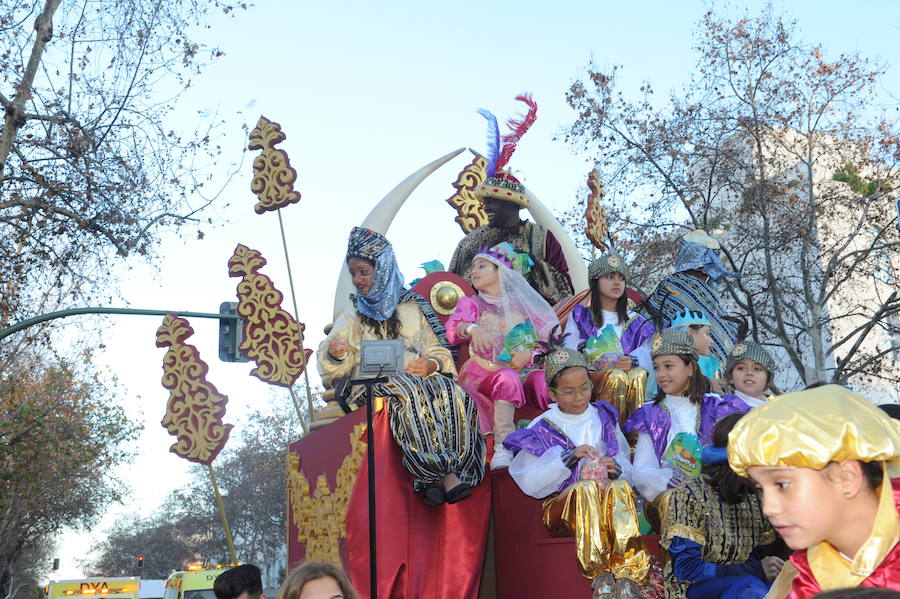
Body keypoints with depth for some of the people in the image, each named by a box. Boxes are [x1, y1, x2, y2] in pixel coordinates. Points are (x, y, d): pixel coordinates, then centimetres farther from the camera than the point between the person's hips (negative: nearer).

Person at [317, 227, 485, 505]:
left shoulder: (411, 309, 21)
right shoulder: (353, 316, 19)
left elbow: (438, 352, 14)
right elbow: (334, 367, 6)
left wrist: (431, 364, -11)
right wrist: (335, 355, -19)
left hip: (420, 376, 2)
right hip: (373, 384, -1)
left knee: (451, 392, -33)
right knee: (410, 394, -36)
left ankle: (433, 477, -35)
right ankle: (445, 475, -38)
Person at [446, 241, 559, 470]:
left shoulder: (522, 304, 15)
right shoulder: (470, 303, 14)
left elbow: (550, 340, 7)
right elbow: (453, 331, -7)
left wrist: (530, 355, -14)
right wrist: (471, 328, -30)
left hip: (524, 370, 1)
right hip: (485, 372, -1)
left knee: (544, 379, -31)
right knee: (507, 379, -36)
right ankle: (503, 447, -34)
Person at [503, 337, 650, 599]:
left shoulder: (604, 419, 15)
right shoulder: (543, 429, 5)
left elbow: (627, 469, 16)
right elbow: (529, 483, -5)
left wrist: (616, 469, -8)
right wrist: (568, 458, -14)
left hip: (612, 502, 2)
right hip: (562, 505, -2)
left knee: (619, 486, -31)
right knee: (586, 487, -34)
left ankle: (627, 574, -40)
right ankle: (599, 574, -40)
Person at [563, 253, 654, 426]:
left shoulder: (635, 321, 22)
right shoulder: (580, 317, 17)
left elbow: (645, 353, 7)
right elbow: (568, 350, 4)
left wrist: (632, 361, -17)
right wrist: (591, 361, -17)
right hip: (590, 376, -2)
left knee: (639, 374, -33)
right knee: (616, 376, -35)